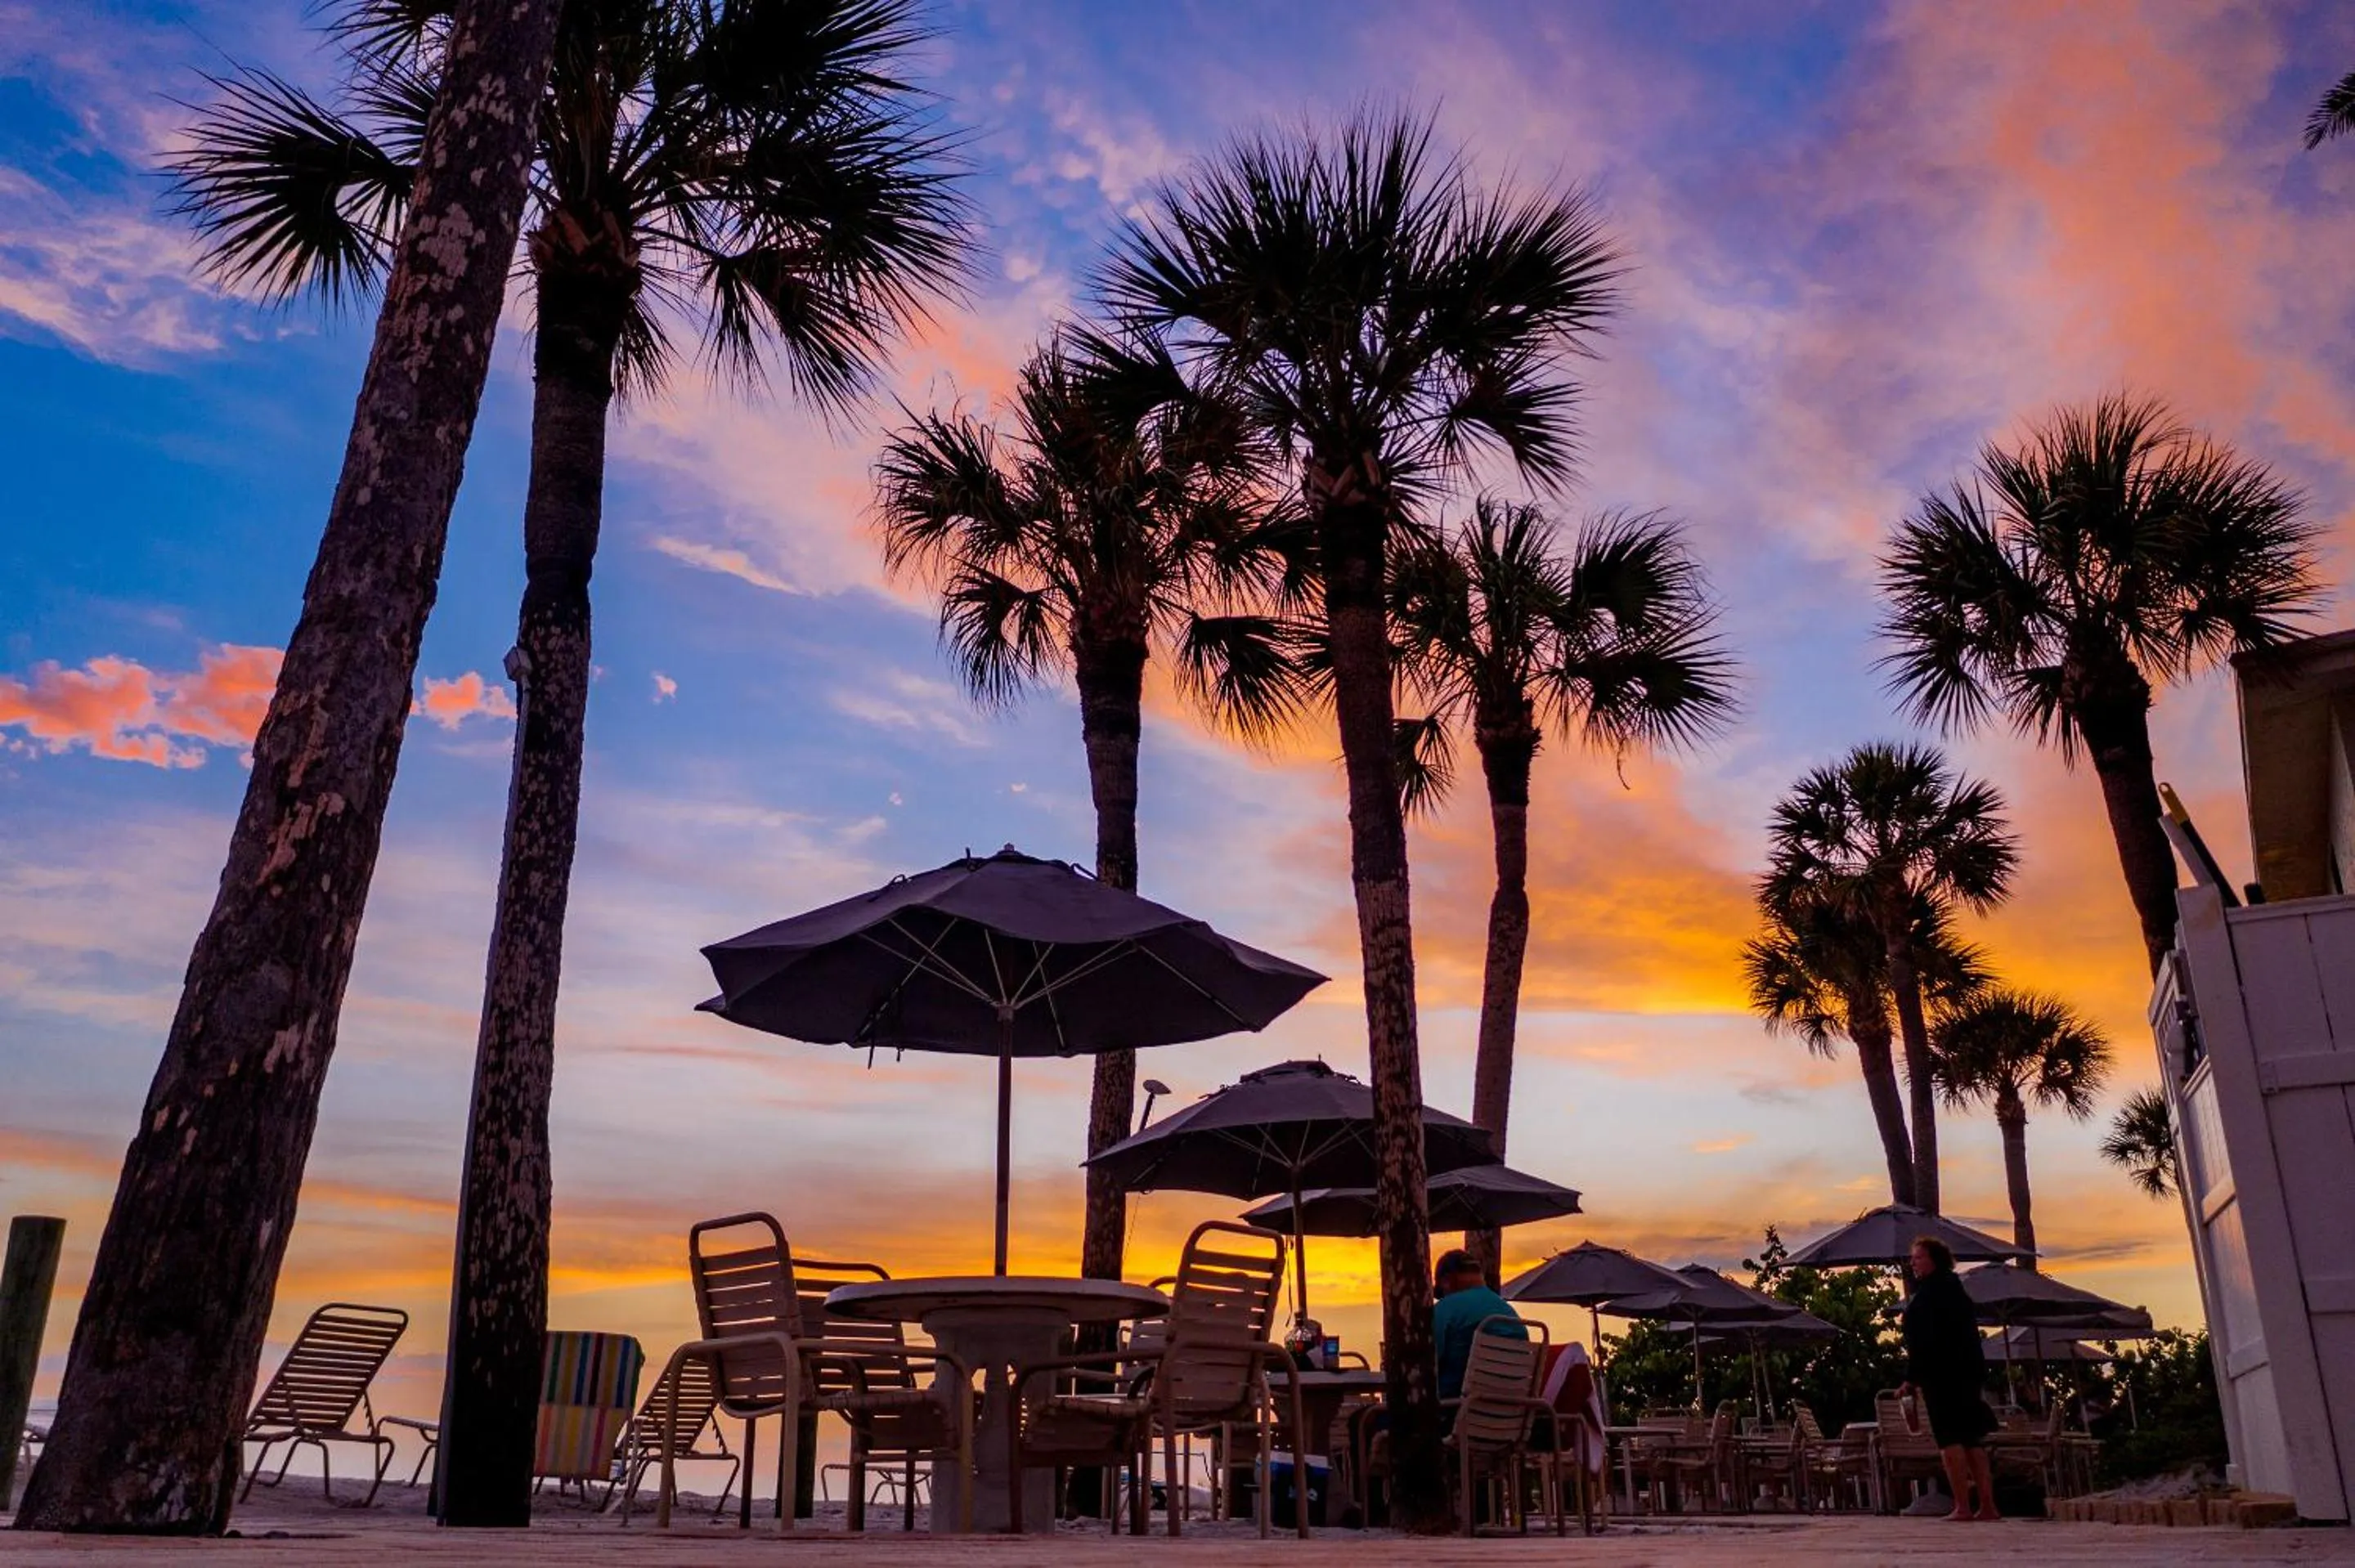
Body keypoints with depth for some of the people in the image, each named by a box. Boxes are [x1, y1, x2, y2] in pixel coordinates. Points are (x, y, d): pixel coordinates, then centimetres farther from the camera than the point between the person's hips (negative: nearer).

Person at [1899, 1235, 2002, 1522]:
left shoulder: (1930, 1291, -11)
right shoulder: (1955, 1288, 18)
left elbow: (1924, 1339, -18)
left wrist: (1912, 1378, -17)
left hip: (1942, 1374, -9)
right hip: (1969, 1371, 9)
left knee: (1949, 1439, -8)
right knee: (1972, 1440, 11)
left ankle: (1962, 1507, -12)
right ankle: (1987, 1506, 11)